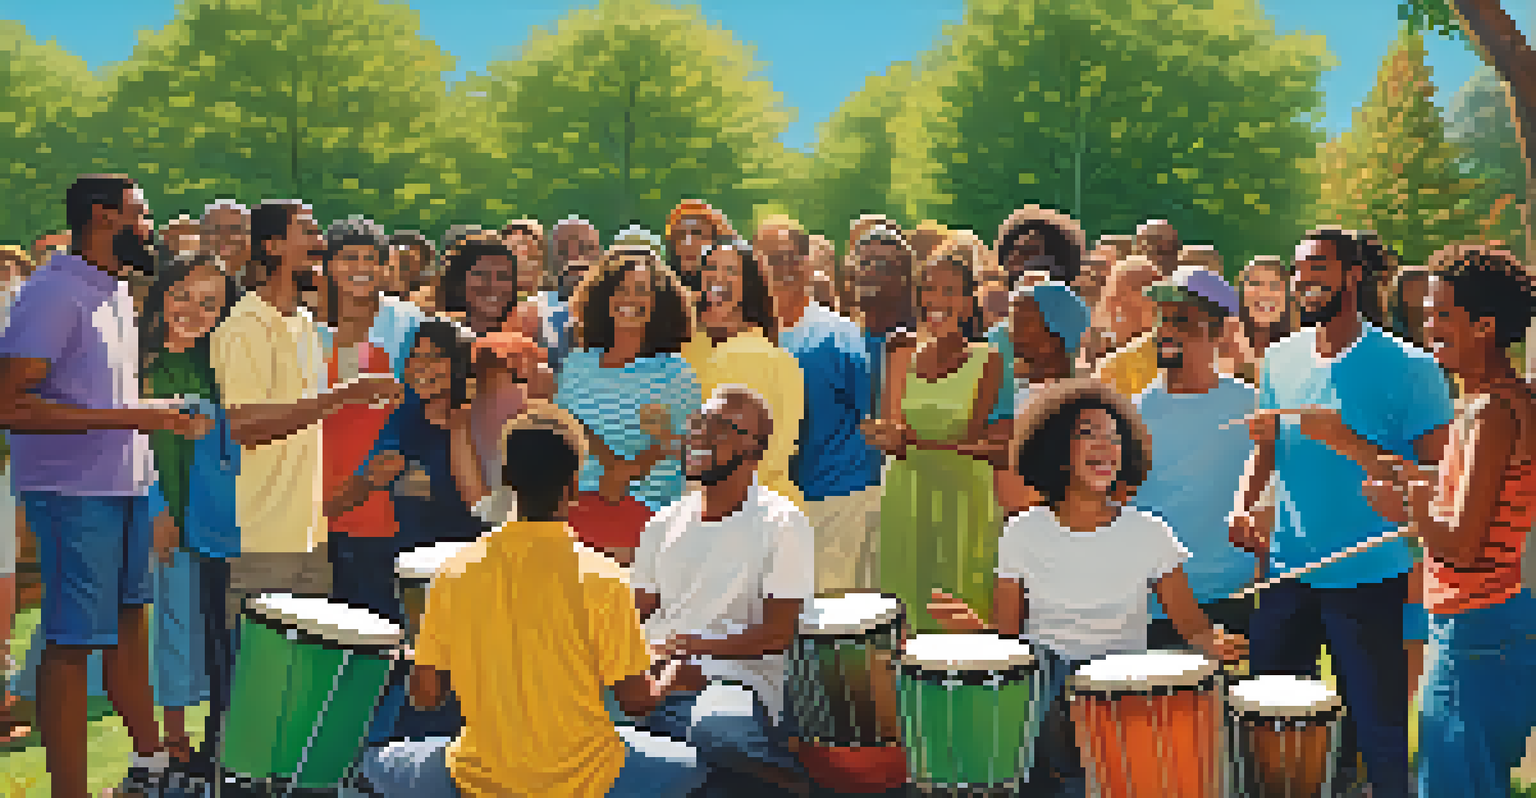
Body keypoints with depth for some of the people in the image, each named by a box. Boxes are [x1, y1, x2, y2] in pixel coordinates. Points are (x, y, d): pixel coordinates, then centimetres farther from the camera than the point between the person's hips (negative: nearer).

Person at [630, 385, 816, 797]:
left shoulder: (783, 524, 3)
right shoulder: (664, 523, 20)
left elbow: (778, 632, -5)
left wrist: (693, 646, -17)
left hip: (734, 679, -6)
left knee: (719, 731, -42)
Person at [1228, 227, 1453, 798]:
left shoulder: (1405, 368, -10)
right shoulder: (1281, 359, 6)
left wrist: (1343, 439, -25)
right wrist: (1242, 508, -3)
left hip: (1370, 581, -5)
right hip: (1289, 575, 5)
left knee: (1378, 735, 5)